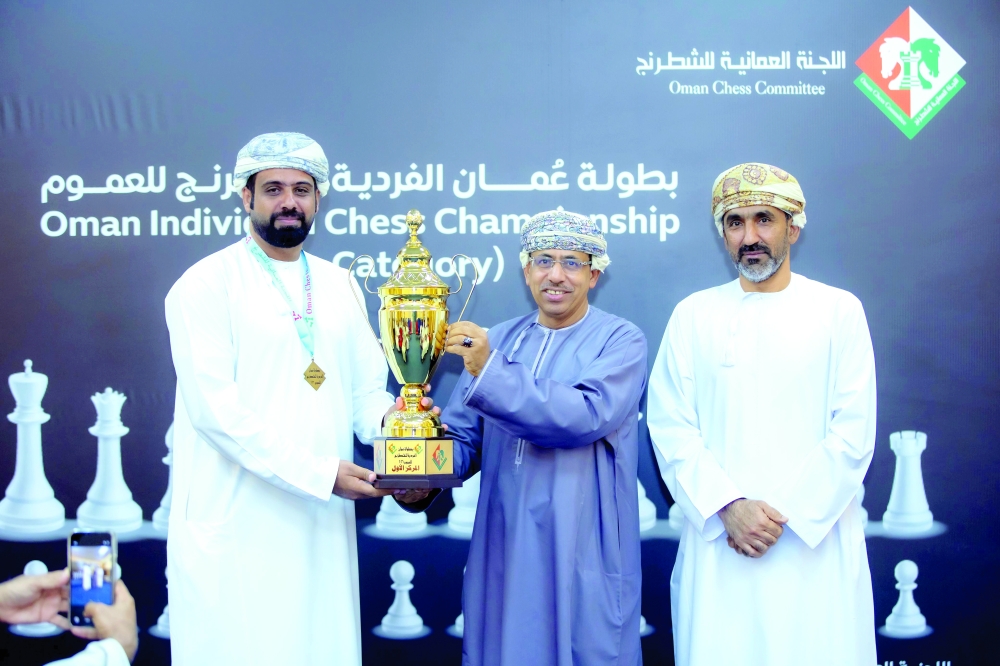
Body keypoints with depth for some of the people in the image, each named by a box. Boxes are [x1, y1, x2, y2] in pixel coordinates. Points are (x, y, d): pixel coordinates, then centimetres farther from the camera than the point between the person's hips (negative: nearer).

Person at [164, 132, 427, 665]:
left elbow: (366, 390, 12)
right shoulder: (206, 284, -5)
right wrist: (320, 473, -18)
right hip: (236, 531, -5)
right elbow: (215, 408, -14)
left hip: (322, 525, 5)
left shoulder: (339, 286, 13)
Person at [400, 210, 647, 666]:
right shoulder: (496, 340, 9)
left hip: (583, 553, -4)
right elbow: (463, 435, 6)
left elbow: (588, 417, -21)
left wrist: (491, 372, -24)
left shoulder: (620, 340, -4)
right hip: (504, 549, 4)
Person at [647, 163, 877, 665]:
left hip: (816, 542, -1)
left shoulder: (839, 311, 4)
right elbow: (670, 427, 0)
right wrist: (729, 508, -12)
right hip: (720, 545, 1)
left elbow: (853, 434, -3)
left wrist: (784, 513, -10)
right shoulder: (694, 314, 7)